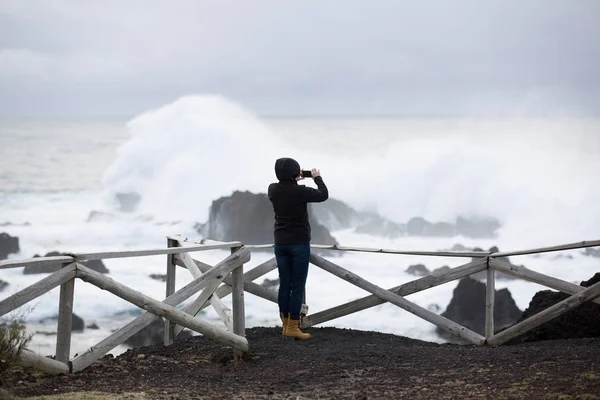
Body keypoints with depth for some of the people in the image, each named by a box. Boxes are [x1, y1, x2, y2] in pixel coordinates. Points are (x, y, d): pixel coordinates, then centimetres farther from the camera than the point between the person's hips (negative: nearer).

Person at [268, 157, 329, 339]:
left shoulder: (273, 190, -2)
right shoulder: (300, 191, -17)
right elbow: (323, 195, -2)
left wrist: (294, 180, 26)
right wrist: (317, 178, 13)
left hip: (280, 243, 6)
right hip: (299, 243, -5)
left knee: (284, 284, 10)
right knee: (298, 285, -2)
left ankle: (285, 325, 14)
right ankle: (293, 327, -3)